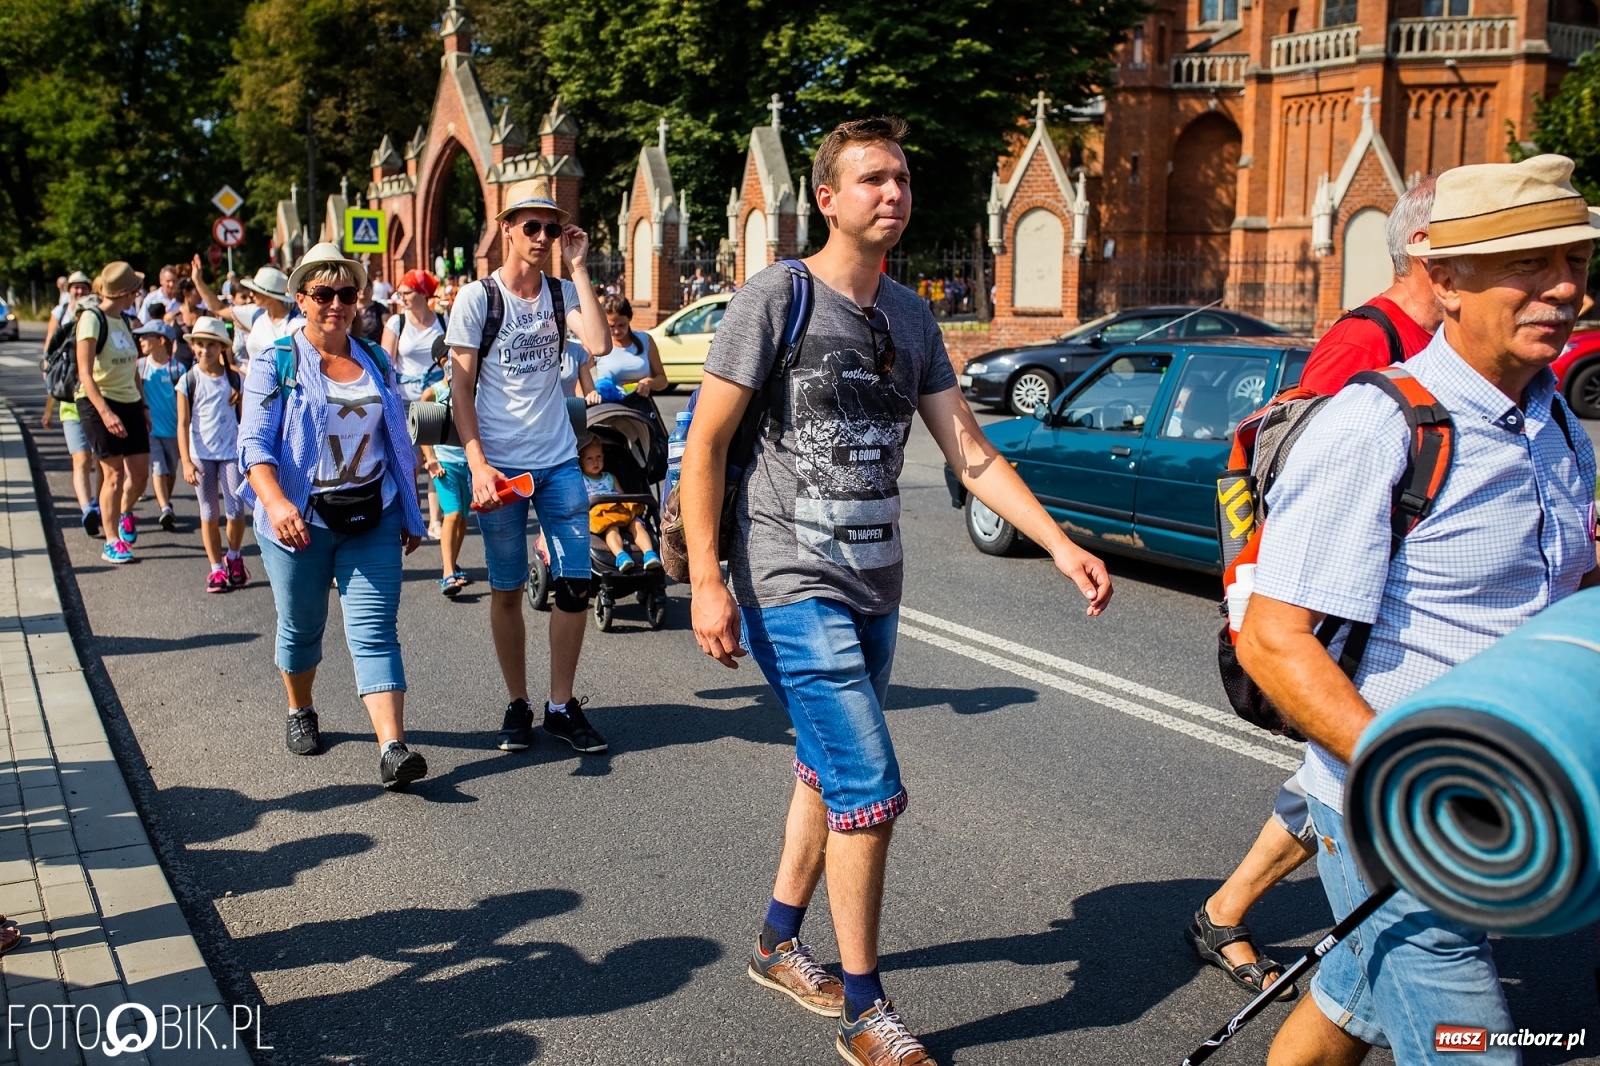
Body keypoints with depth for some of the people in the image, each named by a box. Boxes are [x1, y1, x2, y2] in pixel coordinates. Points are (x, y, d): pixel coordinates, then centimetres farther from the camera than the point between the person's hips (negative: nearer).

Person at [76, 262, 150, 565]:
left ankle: (125, 513, 34)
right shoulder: (92, 319, -11)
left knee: (140, 471, 4)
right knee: (115, 473, -6)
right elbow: (85, 373, -17)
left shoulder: (125, 320, 12)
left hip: (129, 403, 7)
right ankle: (111, 543, 4)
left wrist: (143, 408, 16)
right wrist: (105, 412, -27)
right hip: (99, 403, -7)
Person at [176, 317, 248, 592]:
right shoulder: (189, 381, -3)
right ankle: (217, 568, 14)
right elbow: (183, 423, -4)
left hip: (231, 452, 0)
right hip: (201, 455, 0)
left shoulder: (234, 378, 1)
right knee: (209, 514, 5)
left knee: (236, 510, -3)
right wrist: (186, 461, -10)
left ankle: (234, 558, 21)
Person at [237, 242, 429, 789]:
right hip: (301, 520, -2)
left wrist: (410, 514, 15)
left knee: (375, 630, -7)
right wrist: (276, 502, -30)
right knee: (301, 626, 13)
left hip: (371, 519, 2)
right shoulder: (275, 363, -3)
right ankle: (300, 712, 40)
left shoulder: (375, 361, 10)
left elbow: (397, 443, 16)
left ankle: (392, 748, -16)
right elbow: (255, 443, -12)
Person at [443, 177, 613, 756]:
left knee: (575, 584, 1)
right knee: (507, 590, 5)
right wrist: (478, 464, -15)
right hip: (500, 465, -3)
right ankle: (517, 705, 19)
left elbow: (598, 343, -14)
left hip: (559, 460, 3)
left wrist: (578, 268, -11)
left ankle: (562, 706, 14)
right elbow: (460, 388, -5)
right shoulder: (477, 297, -3)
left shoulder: (561, 292, 5)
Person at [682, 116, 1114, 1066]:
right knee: (872, 790, -9)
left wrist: (1061, 544, -3)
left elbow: (970, 450, 7)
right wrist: (707, 581, -15)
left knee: (829, 774, 17)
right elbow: (705, 443, -9)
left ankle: (780, 944, 37)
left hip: (875, 590, 7)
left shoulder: (912, 318, 9)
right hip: (795, 591, -7)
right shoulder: (777, 298, -9)